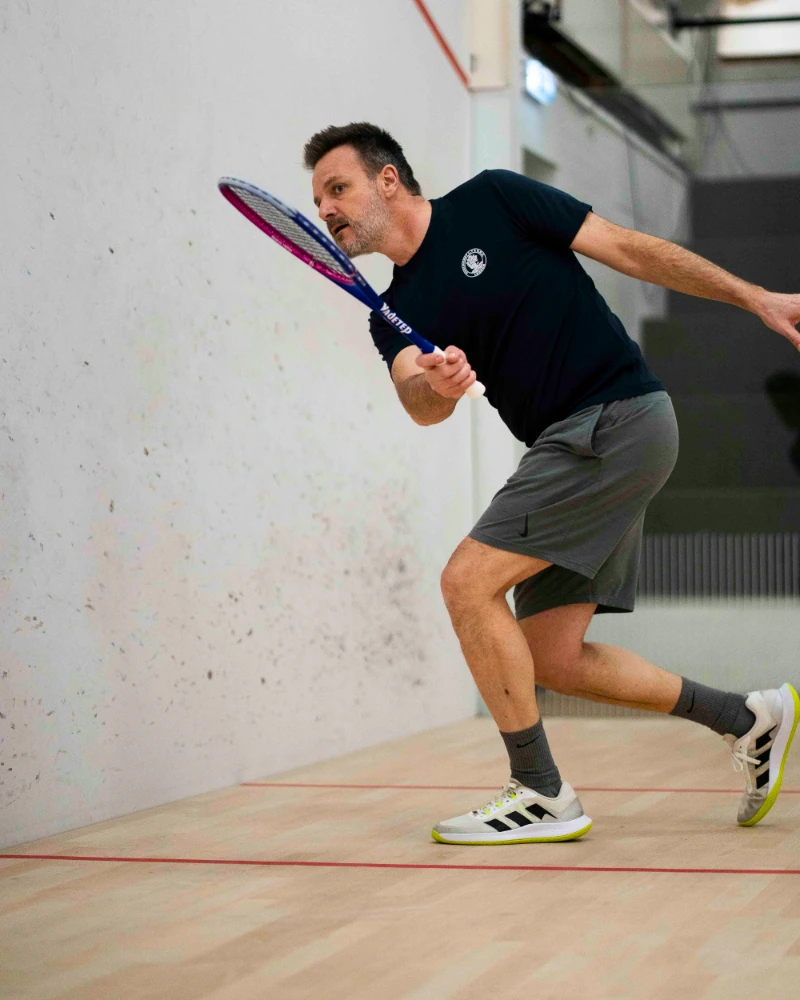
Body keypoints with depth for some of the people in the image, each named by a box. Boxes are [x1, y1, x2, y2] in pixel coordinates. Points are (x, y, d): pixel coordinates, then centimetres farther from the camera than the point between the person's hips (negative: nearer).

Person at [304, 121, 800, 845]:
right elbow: (423, 405, -9)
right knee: (551, 660, 6)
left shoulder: (491, 200, -3)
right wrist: (434, 384, -34)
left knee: (469, 580, -15)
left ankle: (541, 795, -6)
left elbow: (629, 249, -2)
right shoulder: (396, 317, 12)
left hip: (620, 415, -8)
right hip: (567, 448, 8)